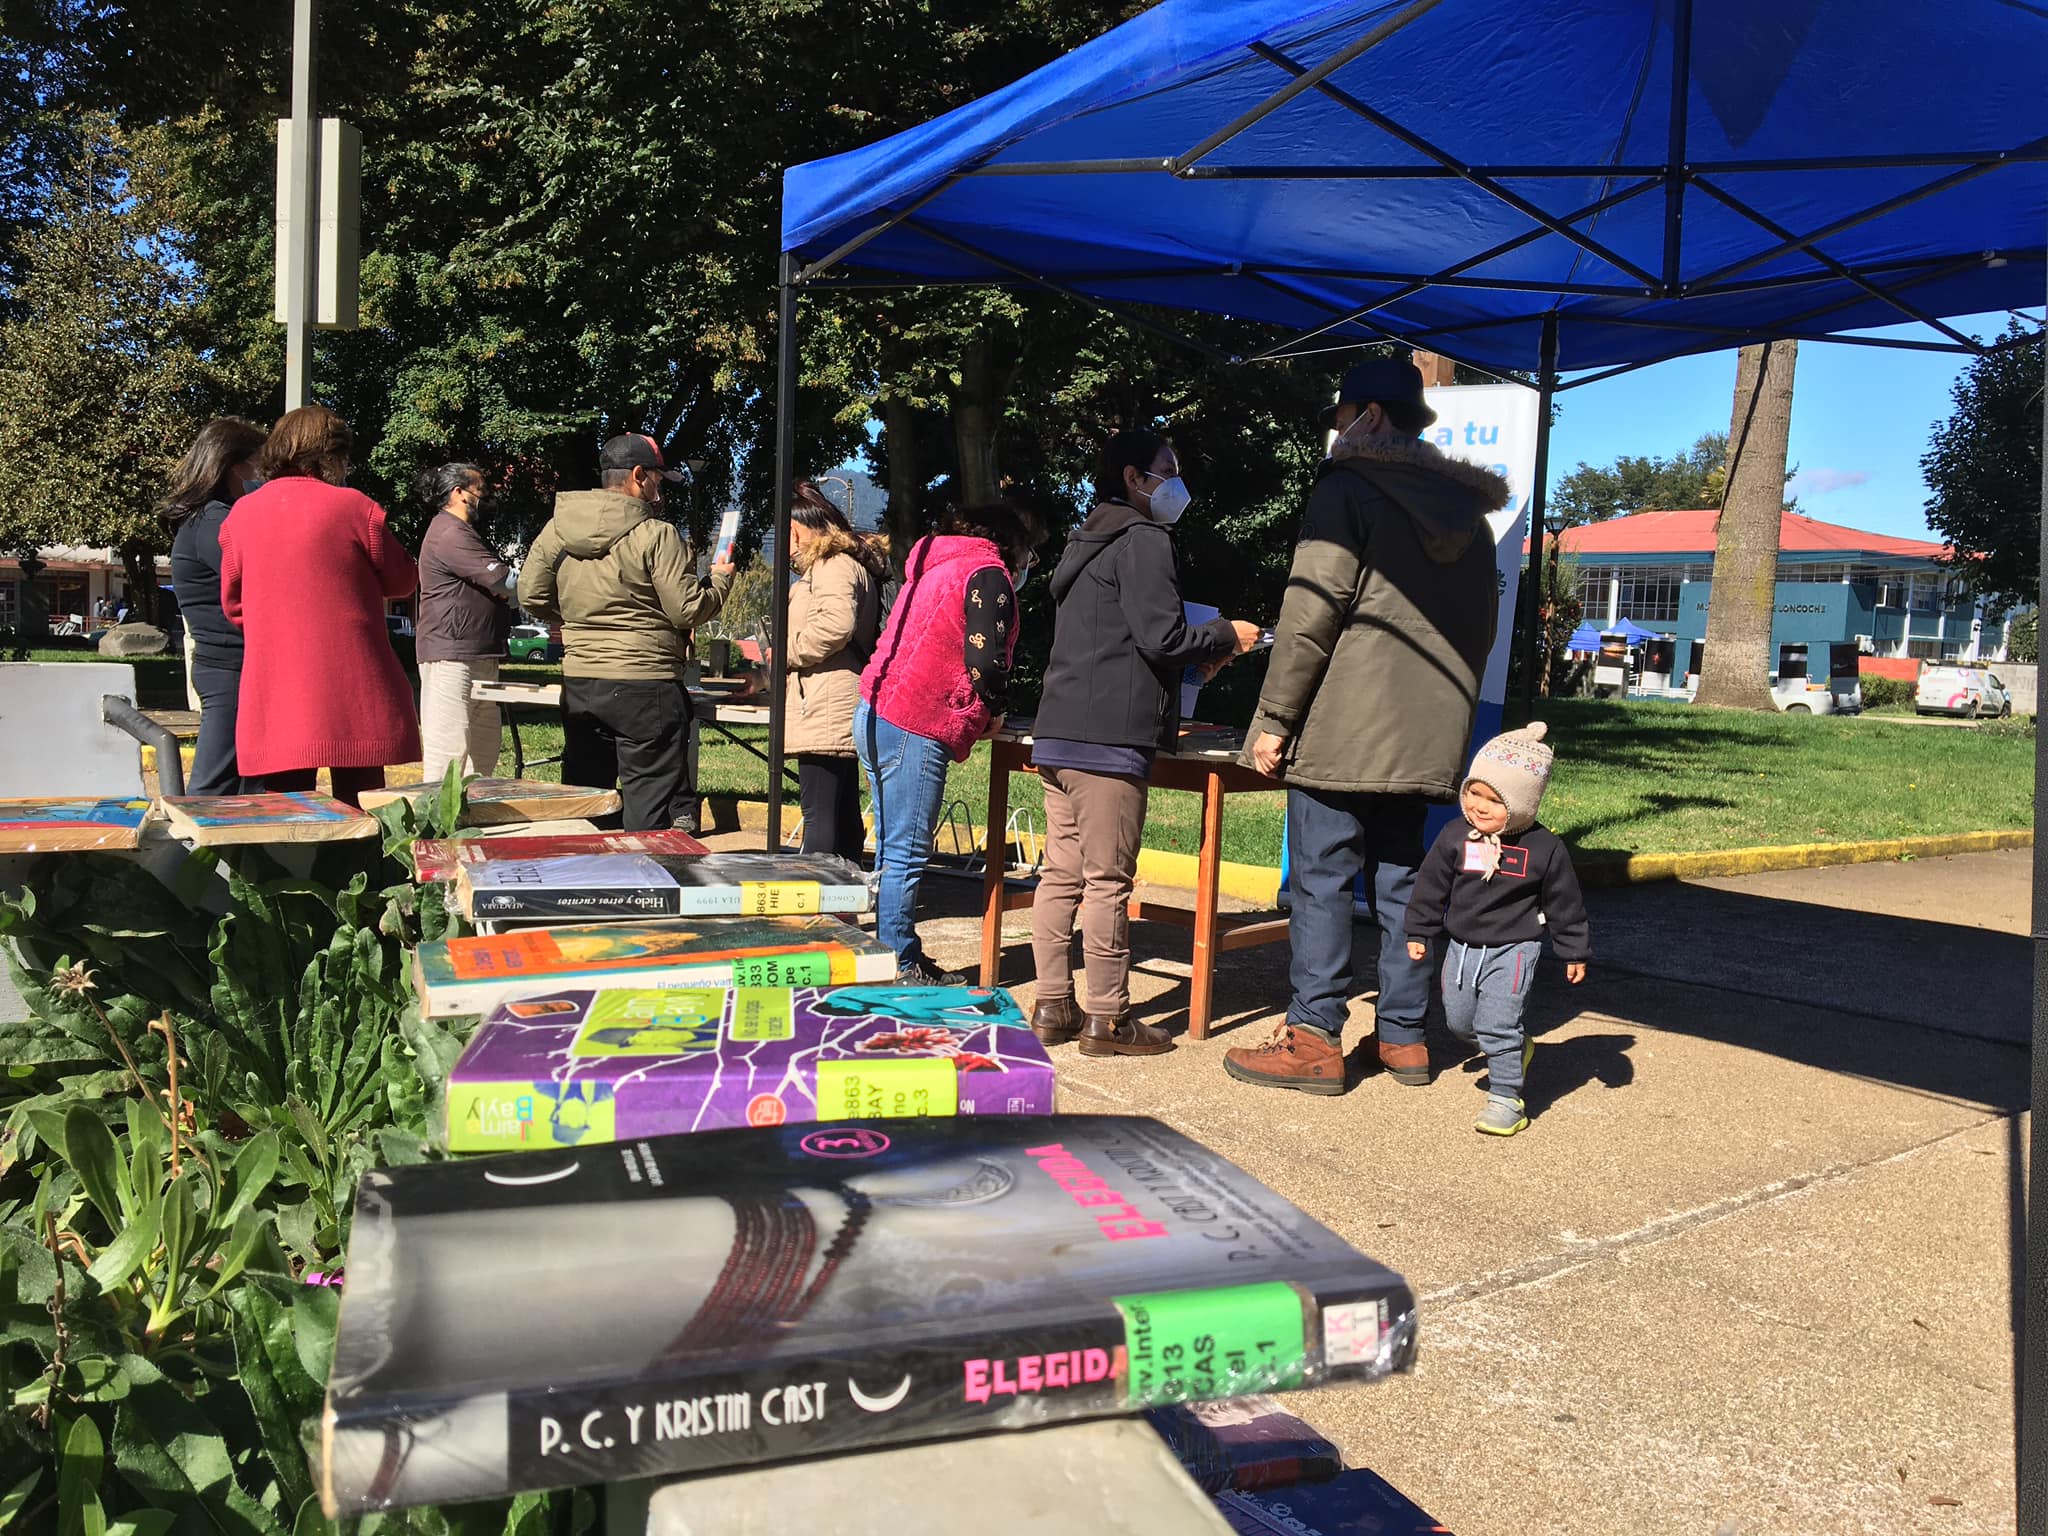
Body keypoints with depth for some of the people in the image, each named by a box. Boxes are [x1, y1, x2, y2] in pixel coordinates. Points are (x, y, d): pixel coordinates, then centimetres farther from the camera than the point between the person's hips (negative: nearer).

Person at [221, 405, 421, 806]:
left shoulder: (241, 513, 7)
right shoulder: (352, 506, -6)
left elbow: (232, 602, 15)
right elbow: (402, 580, 4)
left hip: (274, 697, 4)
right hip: (350, 696, -3)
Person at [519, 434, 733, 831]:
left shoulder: (557, 527, 5)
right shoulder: (657, 536, -12)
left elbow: (531, 595, 7)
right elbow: (688, 611, -11)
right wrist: (721, 580, 7)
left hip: (578, 684, 6)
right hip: (645, 684, -6)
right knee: (650, 812, 1)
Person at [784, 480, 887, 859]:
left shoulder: (832, 566, -8)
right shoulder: (851, 564, 25)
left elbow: (835, 624, -25)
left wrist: (788, 653, -11)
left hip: (824, 713, -11)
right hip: (842, 712, 11)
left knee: (819, 814, -12)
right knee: (844, 812, 13)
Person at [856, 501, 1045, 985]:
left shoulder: (937, 565, 23)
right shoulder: (988, 574, -7)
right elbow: (985, 658, -18)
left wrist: (981, 709, 18)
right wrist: (995, 710, 1)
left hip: (875, 714, 10)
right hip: (915, 728, -10)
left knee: (893, 850, 15)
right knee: (906, 854, -5)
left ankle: (887, 955, 21)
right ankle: (899, 967, 0)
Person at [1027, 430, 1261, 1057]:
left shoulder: (1087, 541, 23)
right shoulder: (1143, 540, -7)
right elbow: (1162, 637, -15)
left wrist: (1200, 652, 21)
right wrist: (1226, 636, 2)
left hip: (1058, 735, 9)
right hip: (1110, 740, -9)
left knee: (1061, 874, 9)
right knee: (1107, 882, -4)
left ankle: (1052, 1006, 14)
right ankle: (1107, 1018, 2)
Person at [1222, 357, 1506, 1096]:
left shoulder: (1349, 488, -6)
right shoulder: (1467, 509, 17)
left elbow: (1312, 613, -13)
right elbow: (1480, 625, 20)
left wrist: (1275, 718, -10)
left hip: (1341, 730, -7)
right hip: (1427, 736, 7)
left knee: (1321, 882, -1)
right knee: (1403, 881, 13)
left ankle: (1314, 1041, 2)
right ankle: (1404, 1036, 19)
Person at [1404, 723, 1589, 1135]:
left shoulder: (1545, 849, -12)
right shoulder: (1454, 837, -6)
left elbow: (1565, 904, -1)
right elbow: (1431, 886, 6)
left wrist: (1575, 952, 5)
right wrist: (1419, 932, 9)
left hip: (1513, 950, -5)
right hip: (1462, 946, 5)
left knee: (1498, 1024, -11)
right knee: (1459, 1020, 15)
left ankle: (1506, 1098, 2)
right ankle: (1516, 1049, 40)